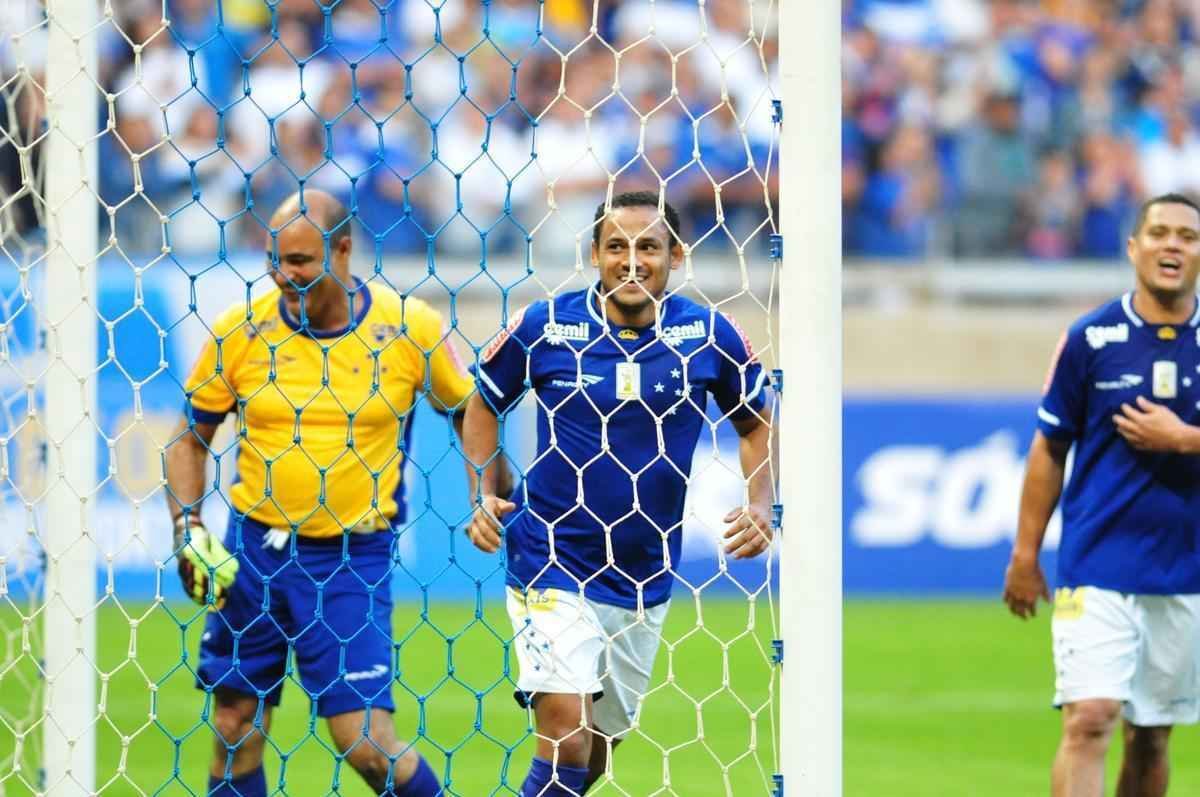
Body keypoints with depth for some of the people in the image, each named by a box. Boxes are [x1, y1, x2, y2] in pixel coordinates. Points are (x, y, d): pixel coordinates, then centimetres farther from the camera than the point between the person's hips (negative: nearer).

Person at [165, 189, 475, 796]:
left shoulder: (411, 329, -6)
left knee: (366, 741, -10)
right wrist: (188, 529, -3)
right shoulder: (239, 330, -3)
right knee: (235, 730, 7)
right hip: (254, 548, 3)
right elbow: (191, 436, 8)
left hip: (353, 558, -3)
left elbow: (468, 413, 9)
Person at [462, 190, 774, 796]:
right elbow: (484, 406, 9)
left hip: (644, 581, 3)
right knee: (567, 736, -19)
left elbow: (756, 424, 11)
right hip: (550, 565, -3)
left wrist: (760, 506, -5)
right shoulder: (544, 326, -8)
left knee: (600, 749, 14)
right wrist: (484, 498, -3)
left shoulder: (707, 335, -4)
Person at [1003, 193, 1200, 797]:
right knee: (1089, 719, -15)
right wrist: (1025, 555, 6)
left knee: (1151, 736, 9)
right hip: (1095, 568, -2)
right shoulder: (1090, 339, -1)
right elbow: (1049, 451, 5)